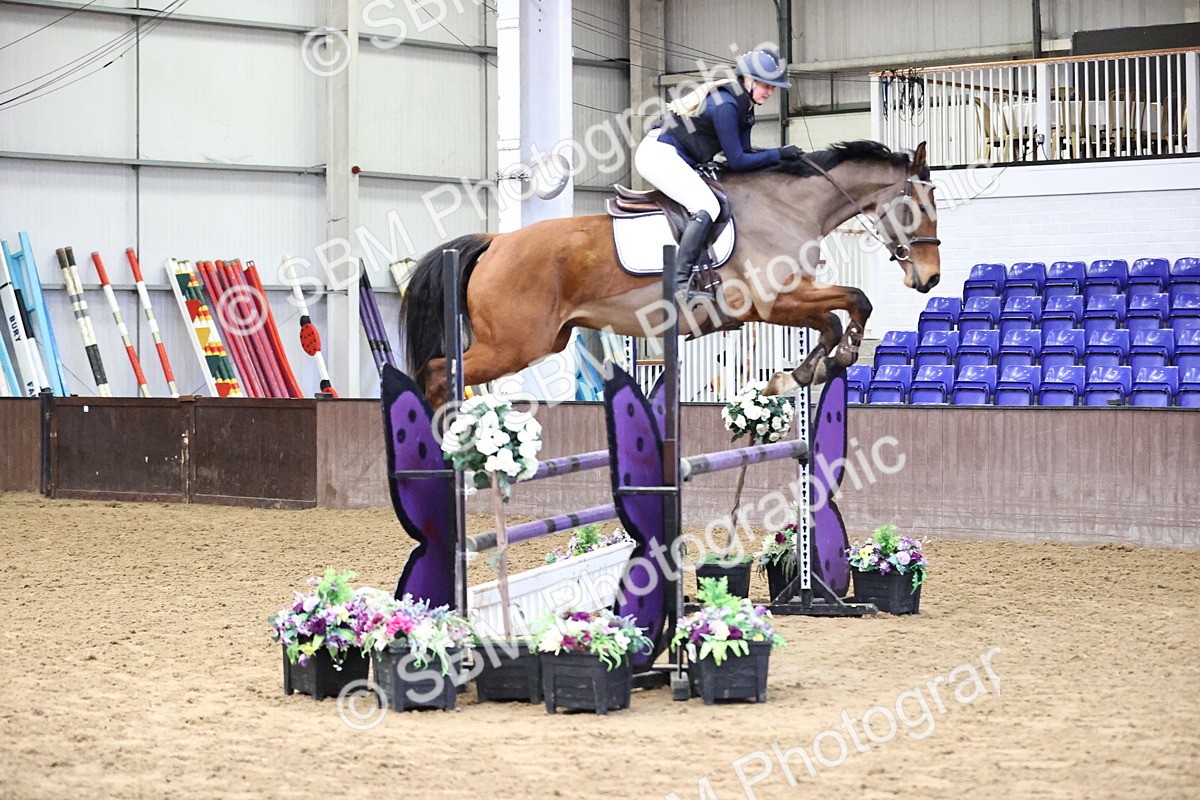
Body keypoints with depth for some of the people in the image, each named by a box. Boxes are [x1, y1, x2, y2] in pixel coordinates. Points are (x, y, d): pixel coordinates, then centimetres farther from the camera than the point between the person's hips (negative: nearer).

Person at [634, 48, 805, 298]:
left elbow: (744, 151, 8)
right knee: (706, 207, -24)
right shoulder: (725, 105, -22)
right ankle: (680, 282, -31)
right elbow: (736, 162, -19)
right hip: (659, 154, -11)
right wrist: (779, 154, -14)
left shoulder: (744, 104, 9)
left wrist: (782, 153, -4)